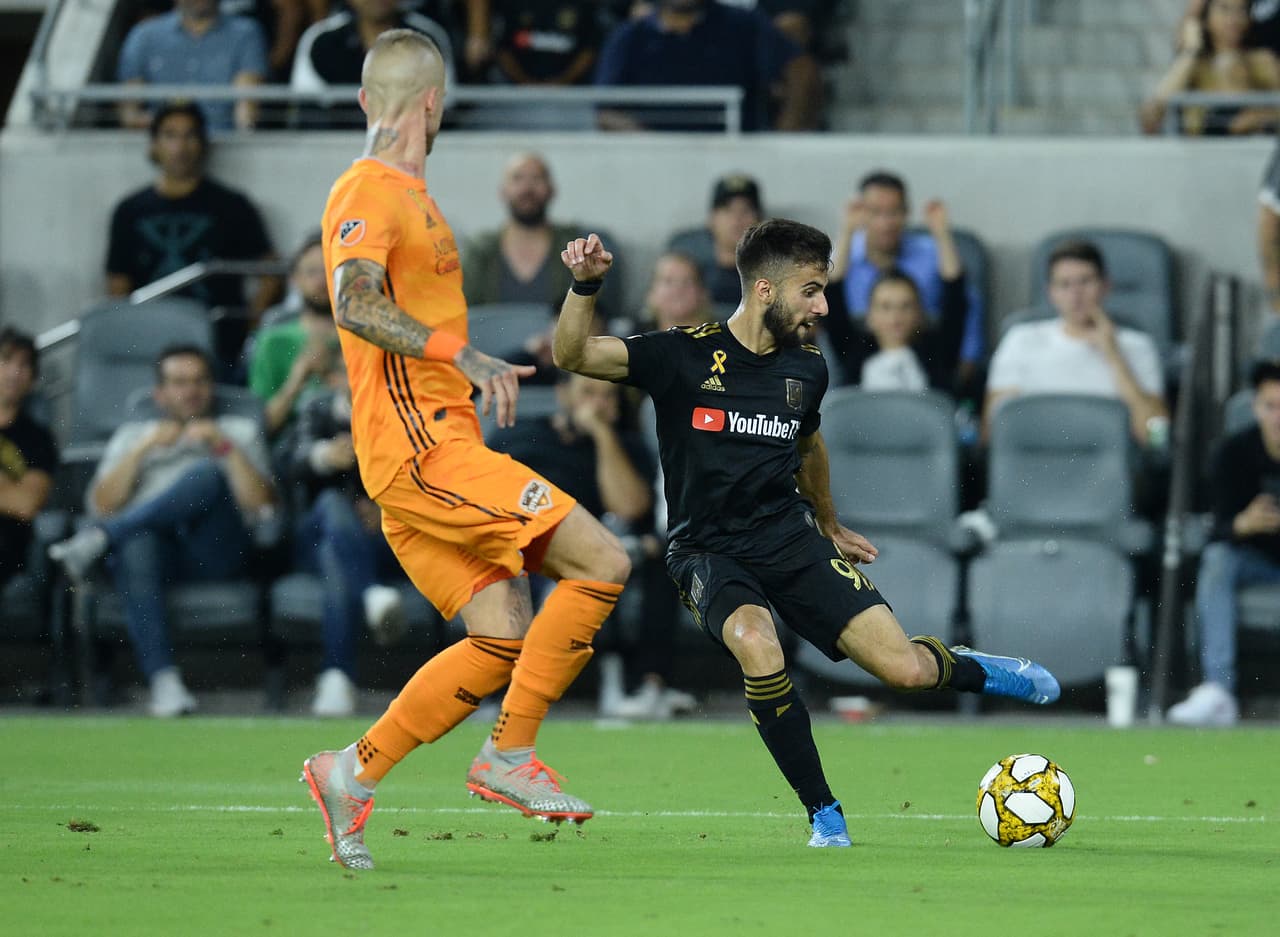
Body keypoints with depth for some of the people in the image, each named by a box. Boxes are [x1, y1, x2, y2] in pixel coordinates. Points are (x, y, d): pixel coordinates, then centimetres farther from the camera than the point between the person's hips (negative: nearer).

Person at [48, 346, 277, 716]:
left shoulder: (240, 431, 28)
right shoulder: (132, 435, 30)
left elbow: (260, 503, 10)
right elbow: (102, 505, 13)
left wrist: (224, 447, -1)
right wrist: (143, 449, 4)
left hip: (216, 549, 0)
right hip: (149, 537, 0)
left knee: (206, 475, -32)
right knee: (136, 544, -39)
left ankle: (98, 539, -38)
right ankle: (164, 680, -50)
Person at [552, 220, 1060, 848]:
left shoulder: (807, 369, 5)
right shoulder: (686, 356, -10)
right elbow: (572, 355, -15)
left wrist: (829, 526, 38)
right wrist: (585, 284, -31)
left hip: (788, 535, 4)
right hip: (707, 552, -4)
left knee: (905, 670, -11)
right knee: (757, 645, -36)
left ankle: (976, 670, 28)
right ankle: (825, 817, -19)